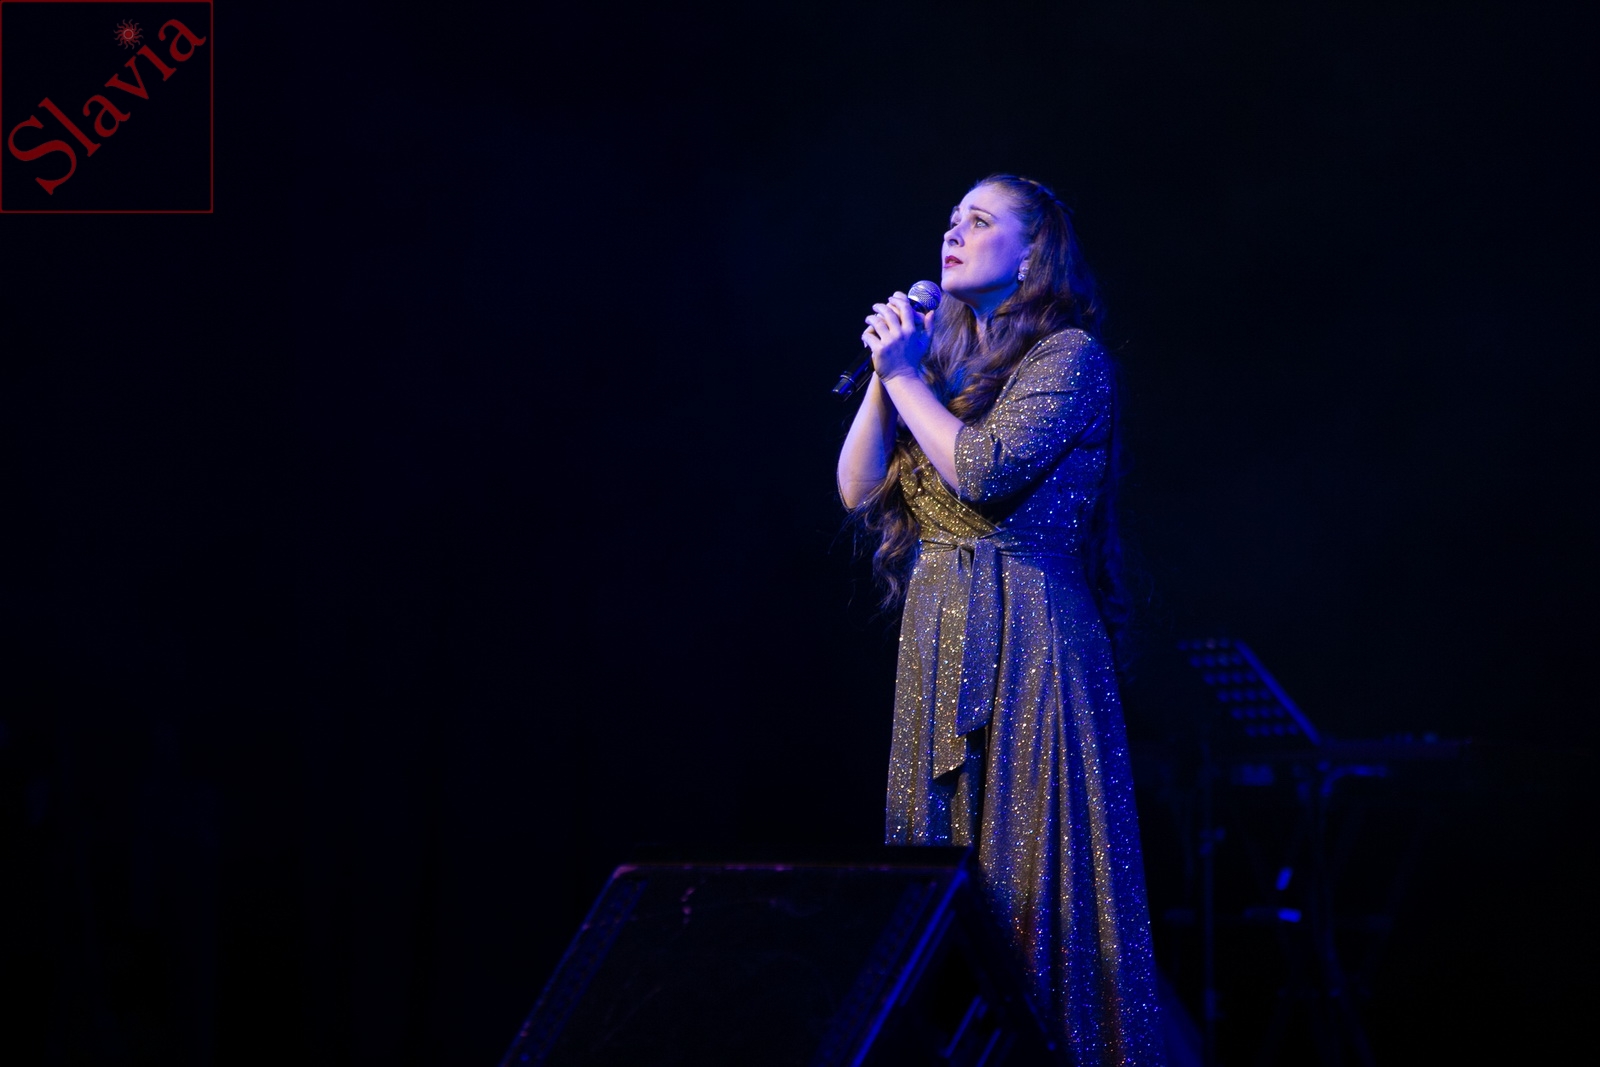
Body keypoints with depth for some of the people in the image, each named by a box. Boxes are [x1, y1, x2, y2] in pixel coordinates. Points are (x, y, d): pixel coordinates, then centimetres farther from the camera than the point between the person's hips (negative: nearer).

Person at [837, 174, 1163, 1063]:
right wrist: (888, 372, 5)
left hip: (1026, 633, -7)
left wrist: (907, 375, -5)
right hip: (936, 632, 7)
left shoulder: (1067, 354, -4)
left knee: (1027, 866, -9)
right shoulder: (945, 357, 18)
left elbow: (982, 470, -17)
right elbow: (859, 489, 13)